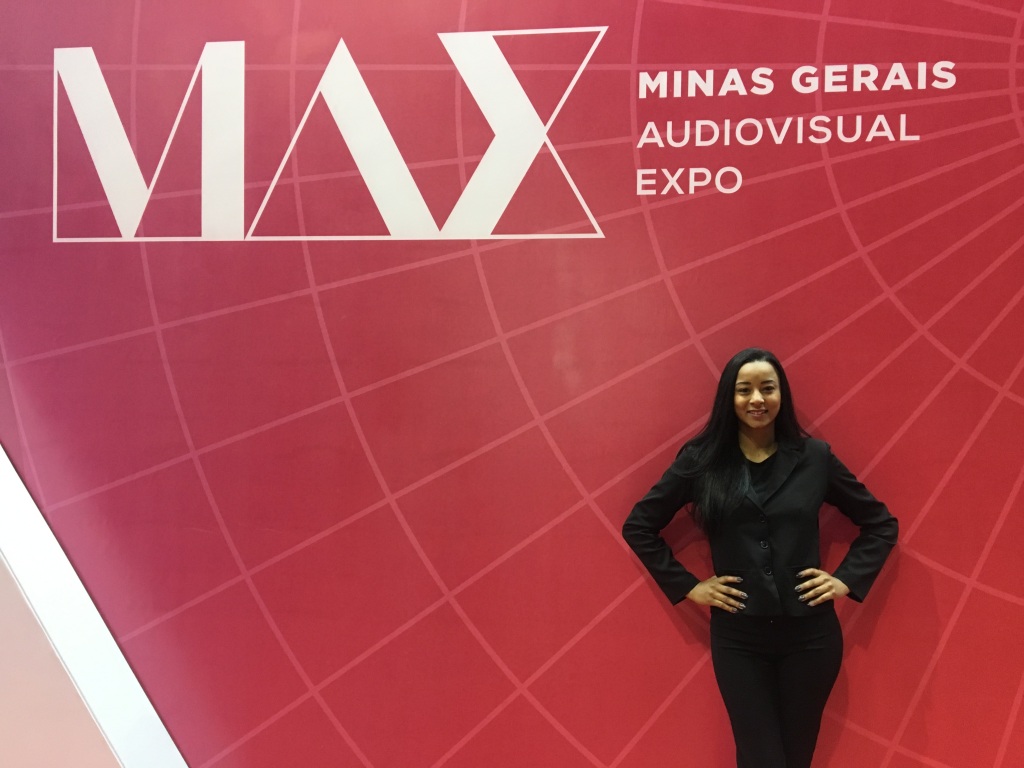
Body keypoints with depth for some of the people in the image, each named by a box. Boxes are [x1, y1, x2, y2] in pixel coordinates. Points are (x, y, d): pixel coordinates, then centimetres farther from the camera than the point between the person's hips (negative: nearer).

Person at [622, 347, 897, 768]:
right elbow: (638, 526, 5)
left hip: (810, 633, 1)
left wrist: (847, 579, 0)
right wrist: (687, 586, 0)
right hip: (737, 637, -1)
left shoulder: (814, 456, 1)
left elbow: (881, 523, 11)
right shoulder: (701, 459, -1)